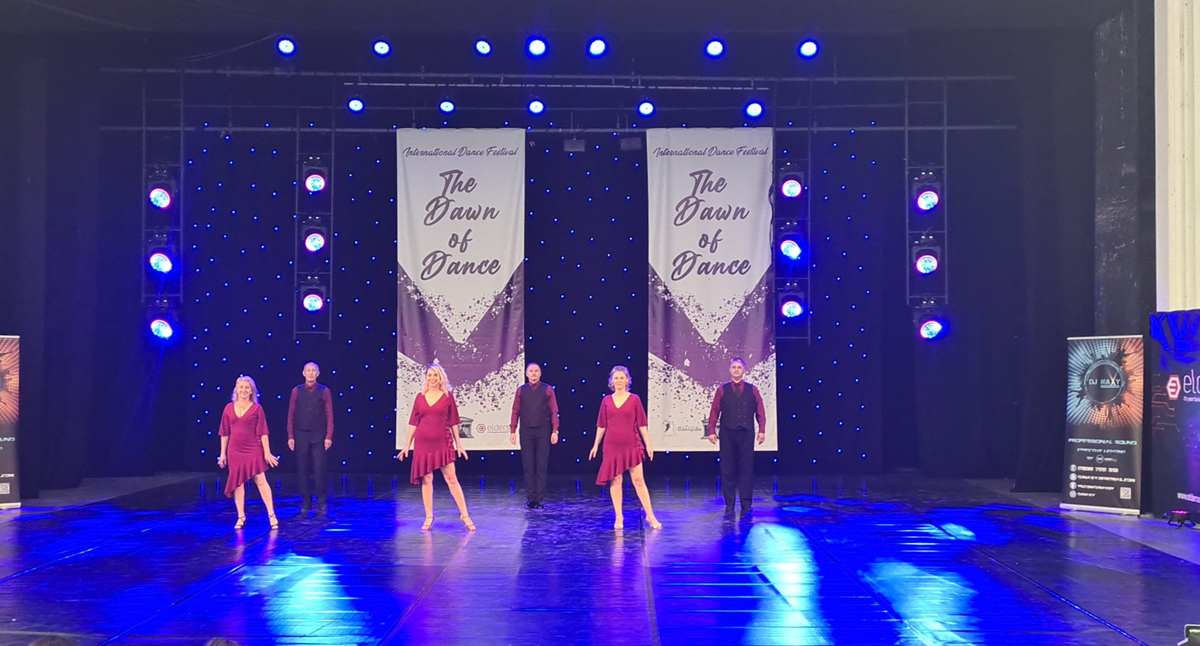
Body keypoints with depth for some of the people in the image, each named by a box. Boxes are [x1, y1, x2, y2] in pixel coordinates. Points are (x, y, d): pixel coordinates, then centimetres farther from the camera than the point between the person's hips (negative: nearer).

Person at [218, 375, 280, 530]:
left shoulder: (257, 409, -2)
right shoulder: (229, 408, 5)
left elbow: (263, 433, -3)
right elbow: (224, 433, 9)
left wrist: (267, 453, -6)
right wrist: (223, 453, 7)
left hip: (253, 450, -3)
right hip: (234, 451, 3)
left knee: (261, 481, -5)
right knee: (237, 483, 8)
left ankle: (271, 515, -1)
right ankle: (241, 517, 18)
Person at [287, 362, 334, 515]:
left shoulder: (324, 391, 2)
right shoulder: (296, 391, 6)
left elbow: (329, 415, 1)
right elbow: (291, 415, 7)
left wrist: (329, 437, -5)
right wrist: (290, 436, 1)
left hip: (318, 435, -2)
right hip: (301, 435, 2)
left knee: (319, 470, -3)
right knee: (302, 470, 4)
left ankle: (322, 504, 6)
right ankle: (305, 503, 13)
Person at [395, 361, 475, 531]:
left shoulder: (447, 396, 2)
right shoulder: (420, 397, 6)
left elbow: (453, 422, 4)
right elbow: (413, 422, 9)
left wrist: (458, 443, 3)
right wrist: (408, 444, 7)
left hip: (443, 443, -2)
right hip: (423, 443, 2)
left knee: (451, 479, -4)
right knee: (426, 480, 6)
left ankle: (464, 515, 1)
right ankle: (428, 517, 14)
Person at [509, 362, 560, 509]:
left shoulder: (547, 389, 3)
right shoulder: (521, 390, 8)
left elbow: (554, 412, 1)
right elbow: (515, 411, 8)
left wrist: (555, 431, -5)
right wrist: (512, 431, 2)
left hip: (543, 432, -1)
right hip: (526, 432, 2)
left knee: (541, 466, 0)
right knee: (528, 466, 2)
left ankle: (539, 499, 3)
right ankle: (530, 498, 7)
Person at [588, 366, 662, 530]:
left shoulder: (634, 399, 0)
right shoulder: (606, 401, 5)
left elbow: (641, 424, 1)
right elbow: (601, 425, 10)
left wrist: (648, 444, -1)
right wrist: (596, 445, 9)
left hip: (632, 446, -2)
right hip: (612, 446, 2)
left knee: (638, 480, -2)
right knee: (615, 481, 4)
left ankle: (650, 516, 4)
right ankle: (618, 517, 13)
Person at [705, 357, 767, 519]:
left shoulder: (752, 390, 10)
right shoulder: (722, 390, 9)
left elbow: (760, 412, 7)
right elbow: (714, 411, 5)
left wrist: (762, 431, -4)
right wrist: (711, 431, -3)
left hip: (746, 434, 0)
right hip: (727, 434, 0)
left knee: (746, 469, -1)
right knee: (727, 470, 1)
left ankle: (746, 505, 4)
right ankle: (729, 506, 6)